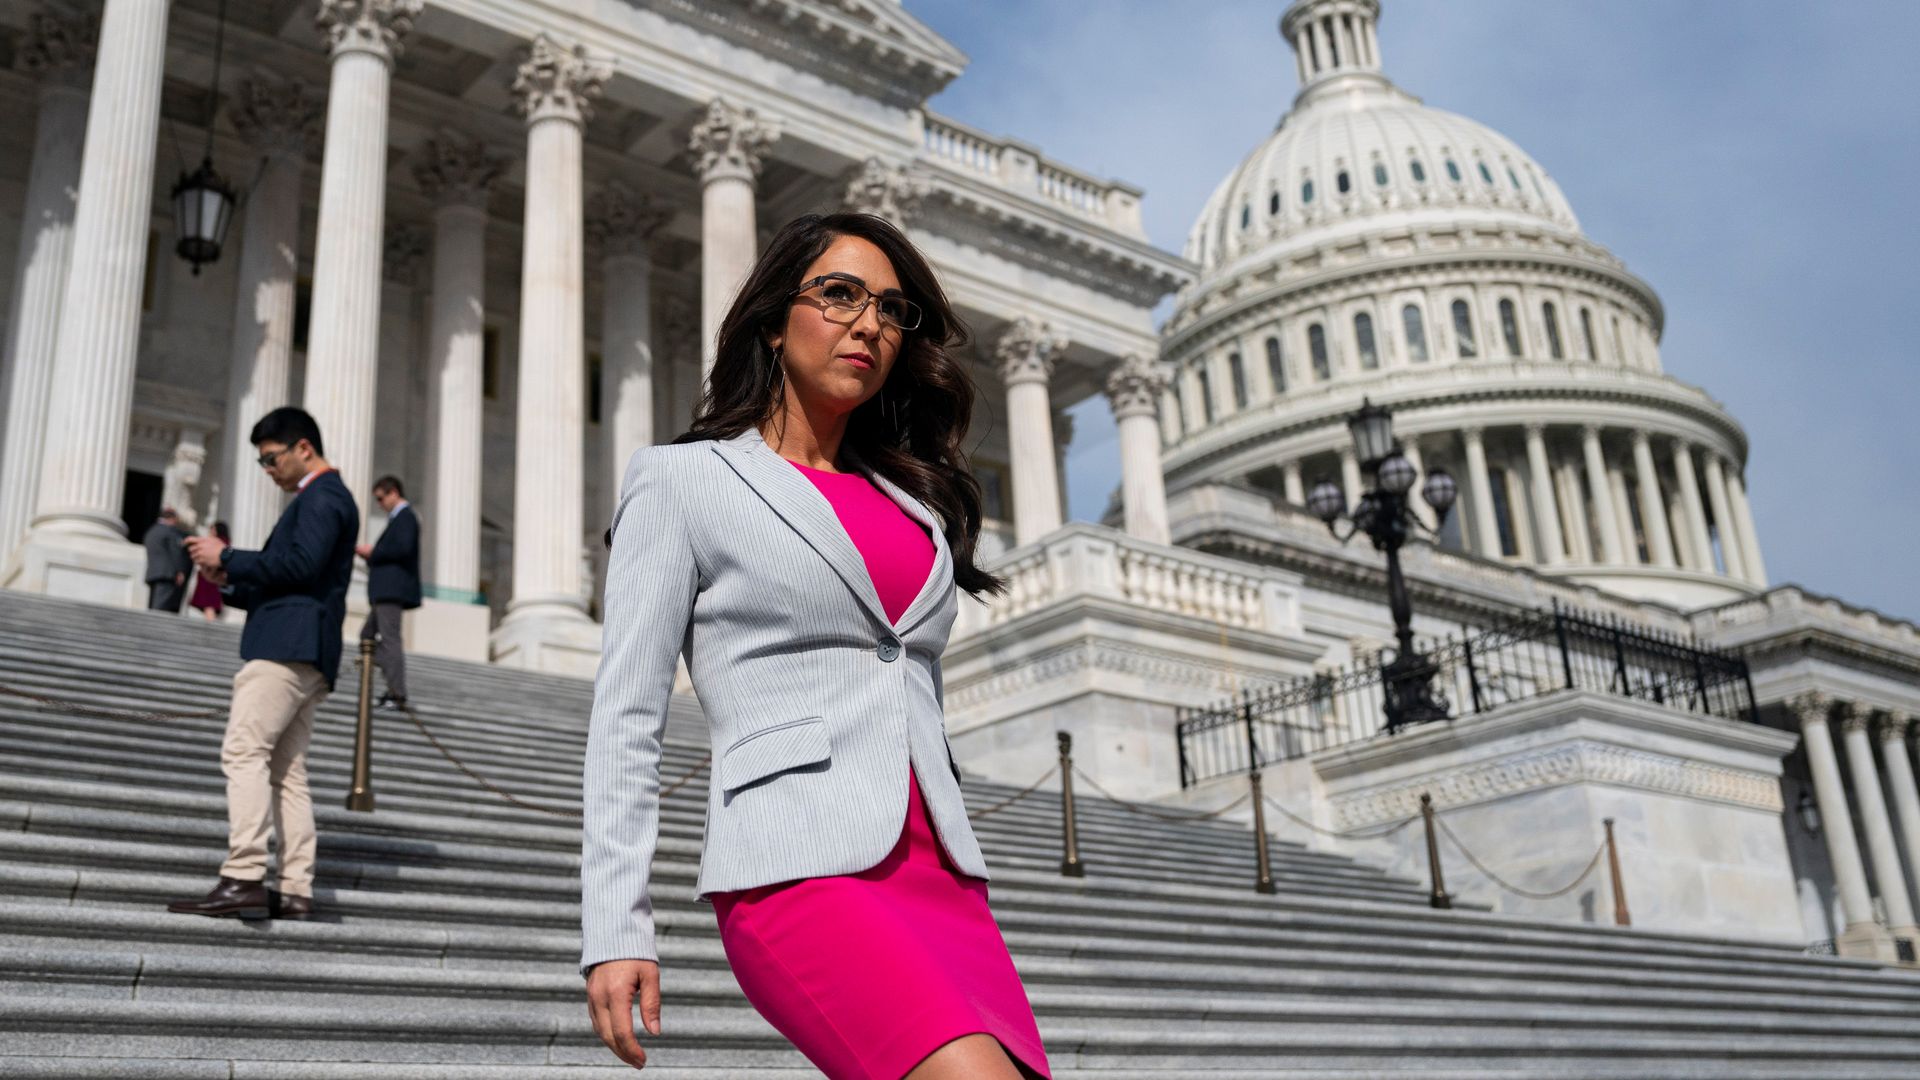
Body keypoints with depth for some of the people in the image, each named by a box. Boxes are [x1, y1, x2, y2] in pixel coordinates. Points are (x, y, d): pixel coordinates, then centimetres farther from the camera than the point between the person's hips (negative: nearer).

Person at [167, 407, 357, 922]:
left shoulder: (322, 497, -5)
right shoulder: (325, 499, 27)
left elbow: (300, 565, -20)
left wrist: (228, 558, -11)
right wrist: (230, 581, 13)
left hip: (289, 646, -11)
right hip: (308, 657, 11)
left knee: (244, 751, -16)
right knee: (286, 770, 7)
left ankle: (242, 879, -22)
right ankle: (295, 891, 4)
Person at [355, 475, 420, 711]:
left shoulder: (405, 517, -10)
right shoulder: (400, 517, 21)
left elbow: (402, 549, -23)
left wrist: (373, 552, -12)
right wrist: (370, 553, 10)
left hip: (393, 589, -11)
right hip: (386, 589, 11)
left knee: (390, 639, -11)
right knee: (368, 635, 13)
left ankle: (397, 696, -10)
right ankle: (393, 688, 11)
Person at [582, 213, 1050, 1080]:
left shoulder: (912, 502, 23)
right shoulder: (682, 479, 8)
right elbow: (627, 717, 2)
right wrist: (614, 927, -7)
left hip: (940, 874, 6)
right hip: (798, 868, -6)